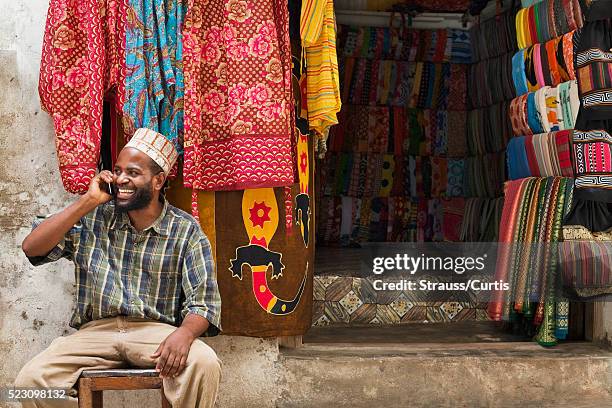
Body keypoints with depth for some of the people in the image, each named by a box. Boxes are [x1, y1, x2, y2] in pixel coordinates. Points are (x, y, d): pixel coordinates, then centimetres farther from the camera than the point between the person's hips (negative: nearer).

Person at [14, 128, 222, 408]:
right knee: (30, 380, -22)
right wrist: (87, 202, -6)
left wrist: (184, 333, -29)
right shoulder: (93, 219, 7)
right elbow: (32, 248, -1)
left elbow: (203, 301, -6)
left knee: (204, 363, -33)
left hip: (157, 330, -2)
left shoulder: (186, 231, 0)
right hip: (97, 331, 2)